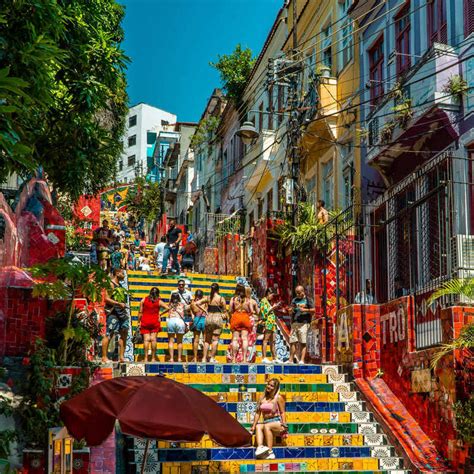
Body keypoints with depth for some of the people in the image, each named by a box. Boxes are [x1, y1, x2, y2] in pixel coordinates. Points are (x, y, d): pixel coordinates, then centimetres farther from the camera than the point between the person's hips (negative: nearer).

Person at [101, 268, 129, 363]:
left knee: (124, 333, 4)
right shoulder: (110, 284, -6)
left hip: (122, 312, 9)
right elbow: (107, 299, -15)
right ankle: (104, 357, -4)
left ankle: (121, 357, 7)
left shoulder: (119, 285, 20)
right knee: (109, 334, -7)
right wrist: (119, 304, -20)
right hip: (113, 312, -9)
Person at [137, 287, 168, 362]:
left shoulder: (144, 300, 4)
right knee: (153, 339, 1)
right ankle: (153, 358, 0)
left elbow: (140, 312, 3)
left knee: (146, 339, -2)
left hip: (145, 321, 1)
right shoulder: (159, 301, 0)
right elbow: (168, 308, -6)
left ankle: (146, 358, -9)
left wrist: (139, 322, 9)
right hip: (155, 322, -1)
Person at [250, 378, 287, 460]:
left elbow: (282, 413, -1)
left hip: (277, 422, -4)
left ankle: (270, 452, -42)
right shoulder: (262, 399, 15)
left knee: (266, 426, -35)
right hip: (266, 422, 4)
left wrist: (284, 426, -12)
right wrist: (253, 426, 4)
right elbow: (258, 413, 13)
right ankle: (260, 447, -52)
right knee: (258, 426, -28)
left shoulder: (278, 398, 3)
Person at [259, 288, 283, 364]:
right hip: (267, 322, -10)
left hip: (271, 323, 10)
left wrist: (275, 307, 17)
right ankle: (264, 358, -14)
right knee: (266, 340, -11)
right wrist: (273, 307, -8)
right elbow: (265, 311, -15)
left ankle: (275, 358, 13)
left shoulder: (269, 301, 24)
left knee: (272, 341, 10)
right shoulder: (263, 301, -5)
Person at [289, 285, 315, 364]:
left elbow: (313, 310, -1)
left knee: (303, 342, -6)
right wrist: (291, 310, -1)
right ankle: (291, 359, 7)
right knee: (292, 341, 2)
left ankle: (302, 360, -7)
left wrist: (305, 310, -14)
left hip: (304, 323, -4)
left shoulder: (307, 300, 5)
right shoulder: (294, 300, 19)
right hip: (295, 322, 4)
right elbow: (291, 311, 21)